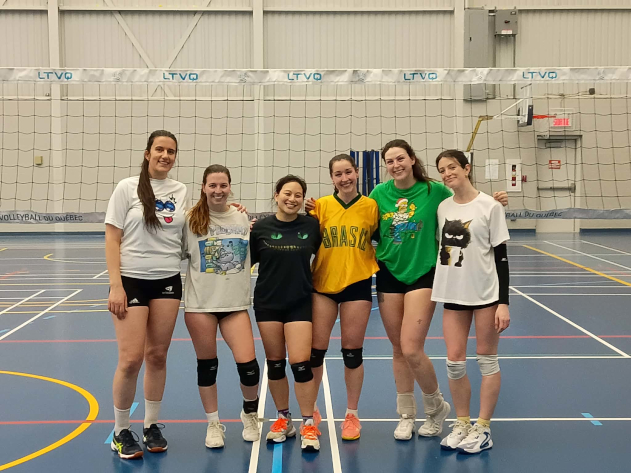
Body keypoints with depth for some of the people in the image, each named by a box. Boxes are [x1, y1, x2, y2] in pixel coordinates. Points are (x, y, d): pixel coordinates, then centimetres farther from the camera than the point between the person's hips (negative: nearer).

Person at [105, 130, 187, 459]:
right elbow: (112, 239, -6)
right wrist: (116, 285, -13)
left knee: (157, 355, 8)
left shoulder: (181, 191, 7)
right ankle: (120, 432, 12)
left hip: (168, 281, 4)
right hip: (131, 280, -3)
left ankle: (151, 426, 22)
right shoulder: (127, 188, -4)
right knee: (131, 359, -6)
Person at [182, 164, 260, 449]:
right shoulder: (191, 220, -3)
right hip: (201, 303, -1)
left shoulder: (242, 219, 6)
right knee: (207, 365, 7)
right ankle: (213, 424, 26)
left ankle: (250, 413, 24)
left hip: (235, 303, 2)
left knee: (248, 364, -5)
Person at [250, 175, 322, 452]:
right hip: (267, 303, 1)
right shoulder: (260, 227, -1)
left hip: (300, 303, -1)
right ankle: (283, 420, 26)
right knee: (275, 363, 10)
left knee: (300, 363, -8)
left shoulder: (311, 226, -2)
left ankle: (308, 425, 6)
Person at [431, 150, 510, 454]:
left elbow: (501, 257, -7)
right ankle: (462, 424, 20)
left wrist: (503, 303, -12)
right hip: (452, 294, 4)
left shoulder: (489, 206, -7)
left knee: (487, 360, 5)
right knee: (454, 362, 3)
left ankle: (483, 428, 16)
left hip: (486, 293, -4)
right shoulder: (442, 207, 6)